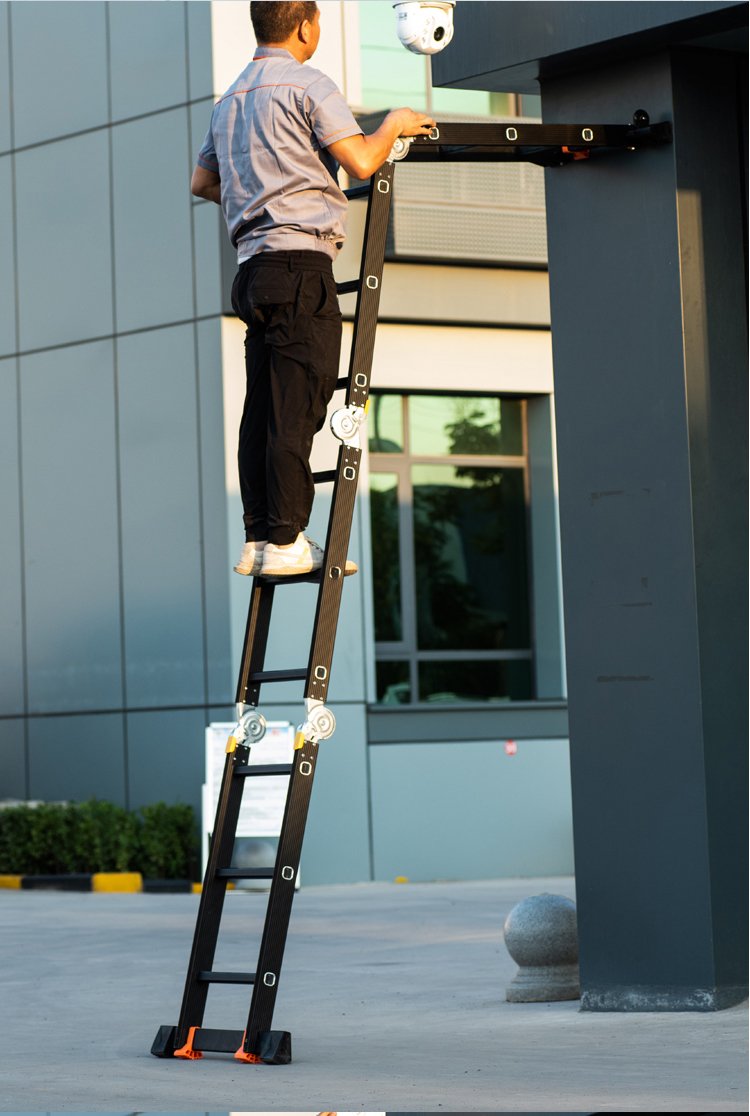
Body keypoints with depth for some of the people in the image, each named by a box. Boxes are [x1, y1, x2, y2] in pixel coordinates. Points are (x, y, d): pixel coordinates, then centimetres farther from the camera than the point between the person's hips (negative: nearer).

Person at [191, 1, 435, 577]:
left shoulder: (231, 99, 21)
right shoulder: (308, 84, -4)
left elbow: (203, 181, 29)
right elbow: (361, 161, -11)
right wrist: (396, 124, 8)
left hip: (254, 265, 8)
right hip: (300, 259, -8)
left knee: (263, 409, 6)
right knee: (298, 407, -9)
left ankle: (259, 539, 5)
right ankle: (285, 542, -12)